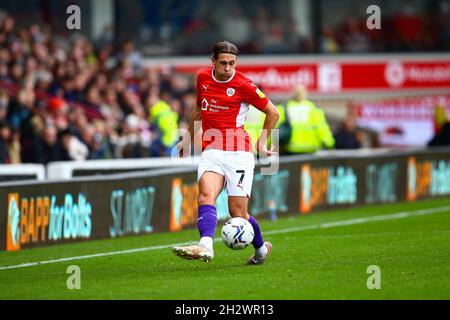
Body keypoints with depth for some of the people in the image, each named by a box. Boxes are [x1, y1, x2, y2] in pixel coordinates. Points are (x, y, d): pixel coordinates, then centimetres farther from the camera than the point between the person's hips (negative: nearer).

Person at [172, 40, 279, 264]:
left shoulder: (243, 85, -6)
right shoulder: (203, 78, 8)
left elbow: (272, 113, 6)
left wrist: (262, 143, 6)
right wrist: (188, 137, 31)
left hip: (238, 153, -4)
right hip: (211, 151, 4)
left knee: (238, 213, -4)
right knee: (206, 195, -25)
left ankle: (261, 248, 25)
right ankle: (205, 247, -45)